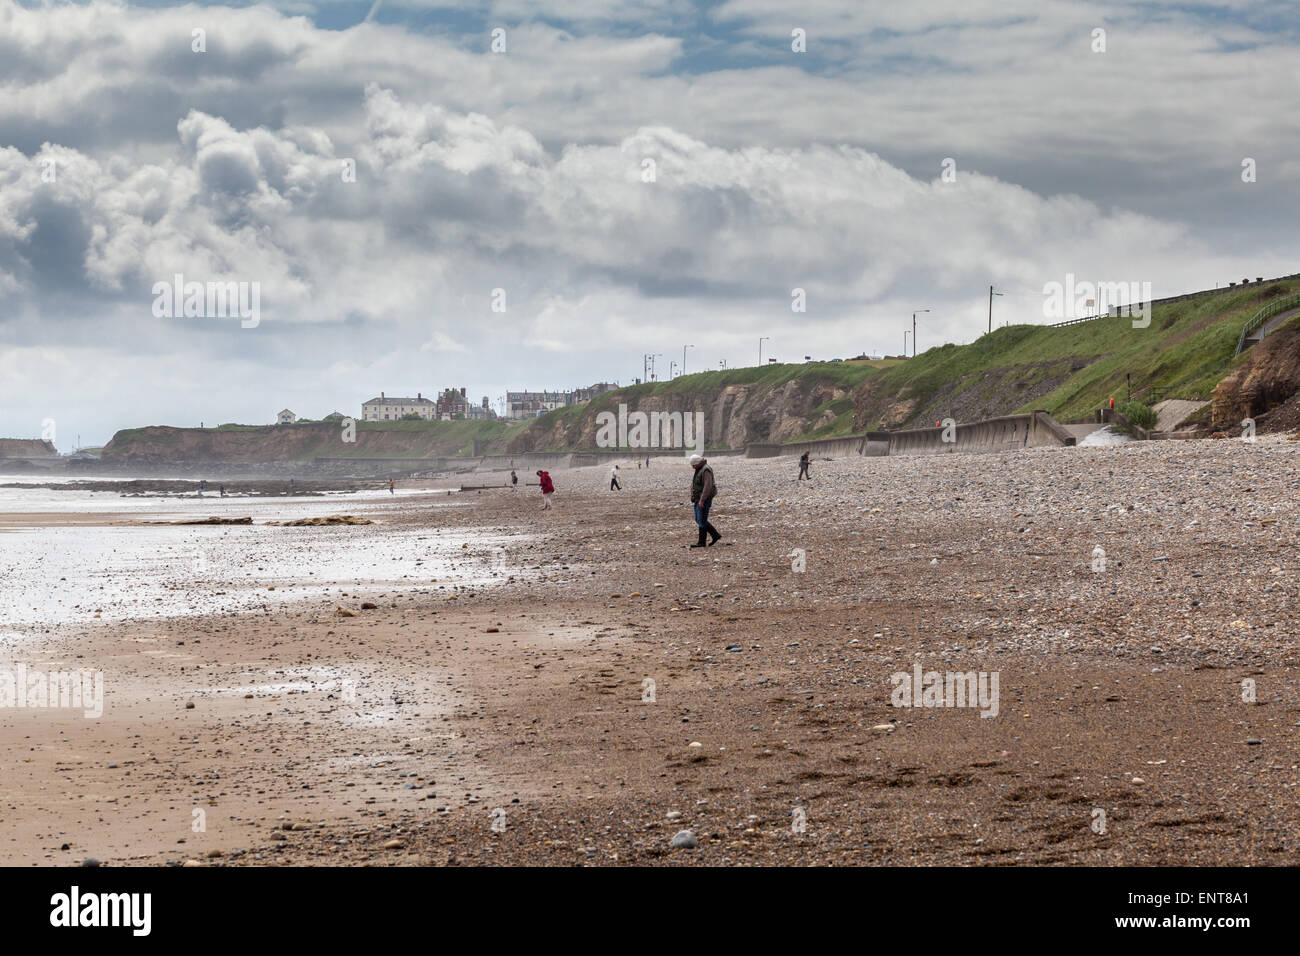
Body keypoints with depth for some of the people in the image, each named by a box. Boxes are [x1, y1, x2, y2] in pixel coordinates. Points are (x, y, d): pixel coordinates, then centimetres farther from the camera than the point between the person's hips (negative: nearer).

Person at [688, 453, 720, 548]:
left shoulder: (706, 470, -18)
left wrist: (702, 500, -28)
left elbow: (707, 486, -25)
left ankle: (701, 542, 1)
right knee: (698, 520, 10)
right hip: (698, 499, 10)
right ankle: (715, 535, 14)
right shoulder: (699, 470, 14)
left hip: (704, 499, -10)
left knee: (702, 521, -6)